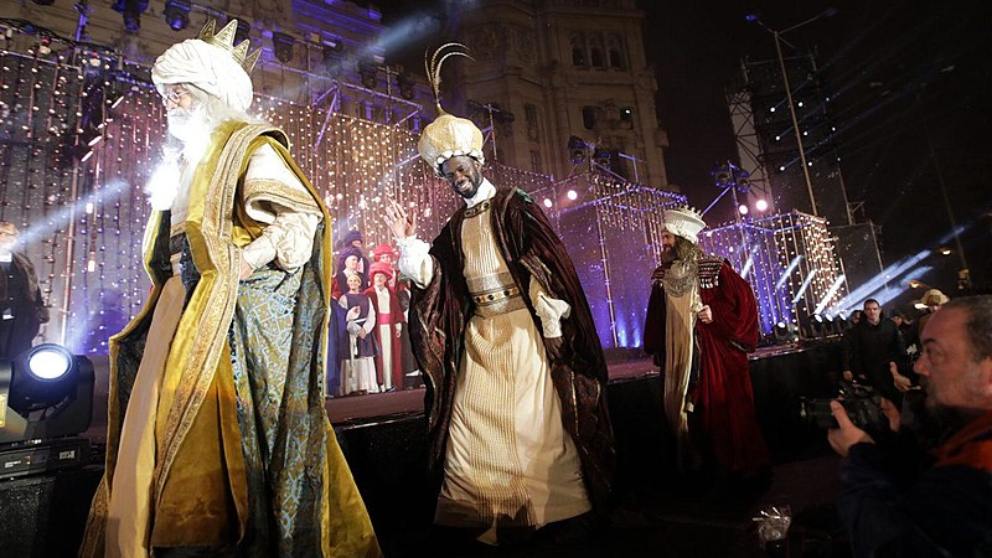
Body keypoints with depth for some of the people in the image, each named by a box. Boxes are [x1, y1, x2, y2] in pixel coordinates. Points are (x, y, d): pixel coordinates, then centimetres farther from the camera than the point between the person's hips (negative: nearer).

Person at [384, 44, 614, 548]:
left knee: (532, 423, -3)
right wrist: (408, 243, -4)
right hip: (477, 335, 5)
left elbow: (548, 264, -8)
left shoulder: (512, 205, 1)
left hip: (521, 330, -5)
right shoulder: (454, 228, 16)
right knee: (473, 429, 3)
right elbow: (429, 278, 9)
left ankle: (554, 516, 12)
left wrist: (551, 324, -15)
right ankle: (482, 522, 15)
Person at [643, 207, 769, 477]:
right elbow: (655, 319, 12)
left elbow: (745, 300, -7)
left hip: (717, 354, -4)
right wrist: (658, 352, 9)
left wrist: (716, 315, -16)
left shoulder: (714, 268, -6)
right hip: (681, 358, 5)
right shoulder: (661, 277, 8)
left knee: (727, 409, 2)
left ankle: (742, 465, 19)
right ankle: (704, 464, 23)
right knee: (693, 411, 9)